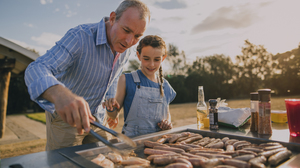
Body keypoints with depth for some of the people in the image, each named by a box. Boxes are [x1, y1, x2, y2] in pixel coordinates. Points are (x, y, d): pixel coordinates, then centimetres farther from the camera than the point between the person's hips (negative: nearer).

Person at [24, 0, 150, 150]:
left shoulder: (125, 52, -5)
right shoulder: (79, 37, -27)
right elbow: (36, 70, -39)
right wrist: (60, 95, -58)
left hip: (97, 116, 6)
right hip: (64, 115, -5)